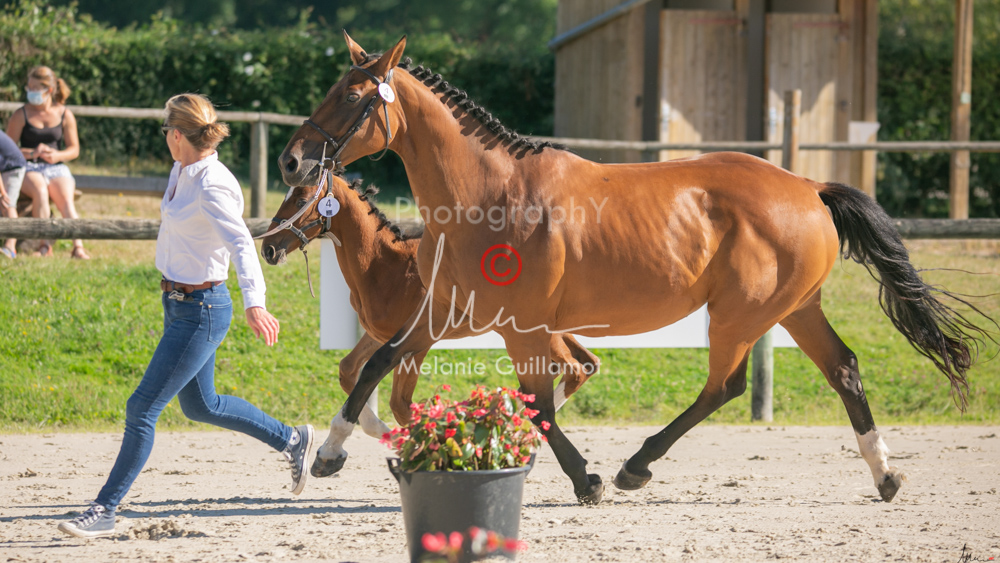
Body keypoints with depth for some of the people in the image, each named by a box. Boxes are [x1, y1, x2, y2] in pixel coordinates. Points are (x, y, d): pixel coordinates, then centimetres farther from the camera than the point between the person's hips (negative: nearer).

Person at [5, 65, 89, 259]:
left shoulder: (65, 115, 8)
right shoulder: (21, 116, 3)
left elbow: (74, 149, 10)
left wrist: (58, 155, -12)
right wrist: (32, 153, -16)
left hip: (56, 168, 2)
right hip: (29, 168, -2)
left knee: (66, 199, -28)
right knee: (40, 191, -35)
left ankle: (78, 247, -40)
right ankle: (45, 246, -38)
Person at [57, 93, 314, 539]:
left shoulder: (213, 187, -24)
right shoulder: (183, 172, 3)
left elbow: (241, 244, -37)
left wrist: (254, 303, -50)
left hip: (201, 310, -10)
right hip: (178, 302, 10)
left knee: (142, 407, -6)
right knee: (200, 405, 22)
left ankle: (105, 510, 1)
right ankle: (291, 440, 37)